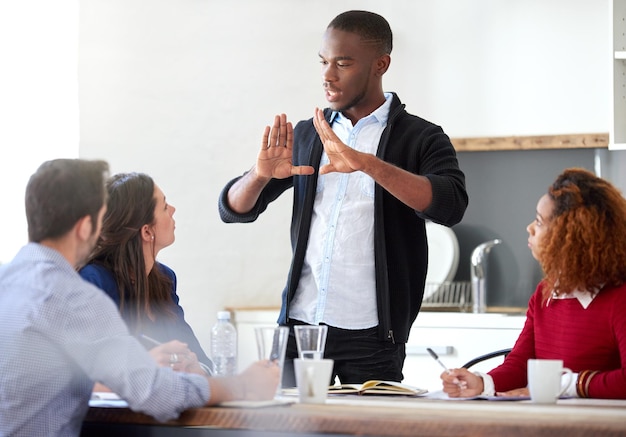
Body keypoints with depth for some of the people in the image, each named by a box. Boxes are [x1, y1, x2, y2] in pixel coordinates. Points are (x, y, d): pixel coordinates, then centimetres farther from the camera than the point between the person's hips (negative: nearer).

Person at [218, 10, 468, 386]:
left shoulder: (420, 139, -1)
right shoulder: (306, 136, 13)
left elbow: (450, 206, -20)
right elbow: (234, 209, 12)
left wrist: (368, 163, -31)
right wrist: (261, 174, -11)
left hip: (370, 337, -4)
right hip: (299, 325, 4)